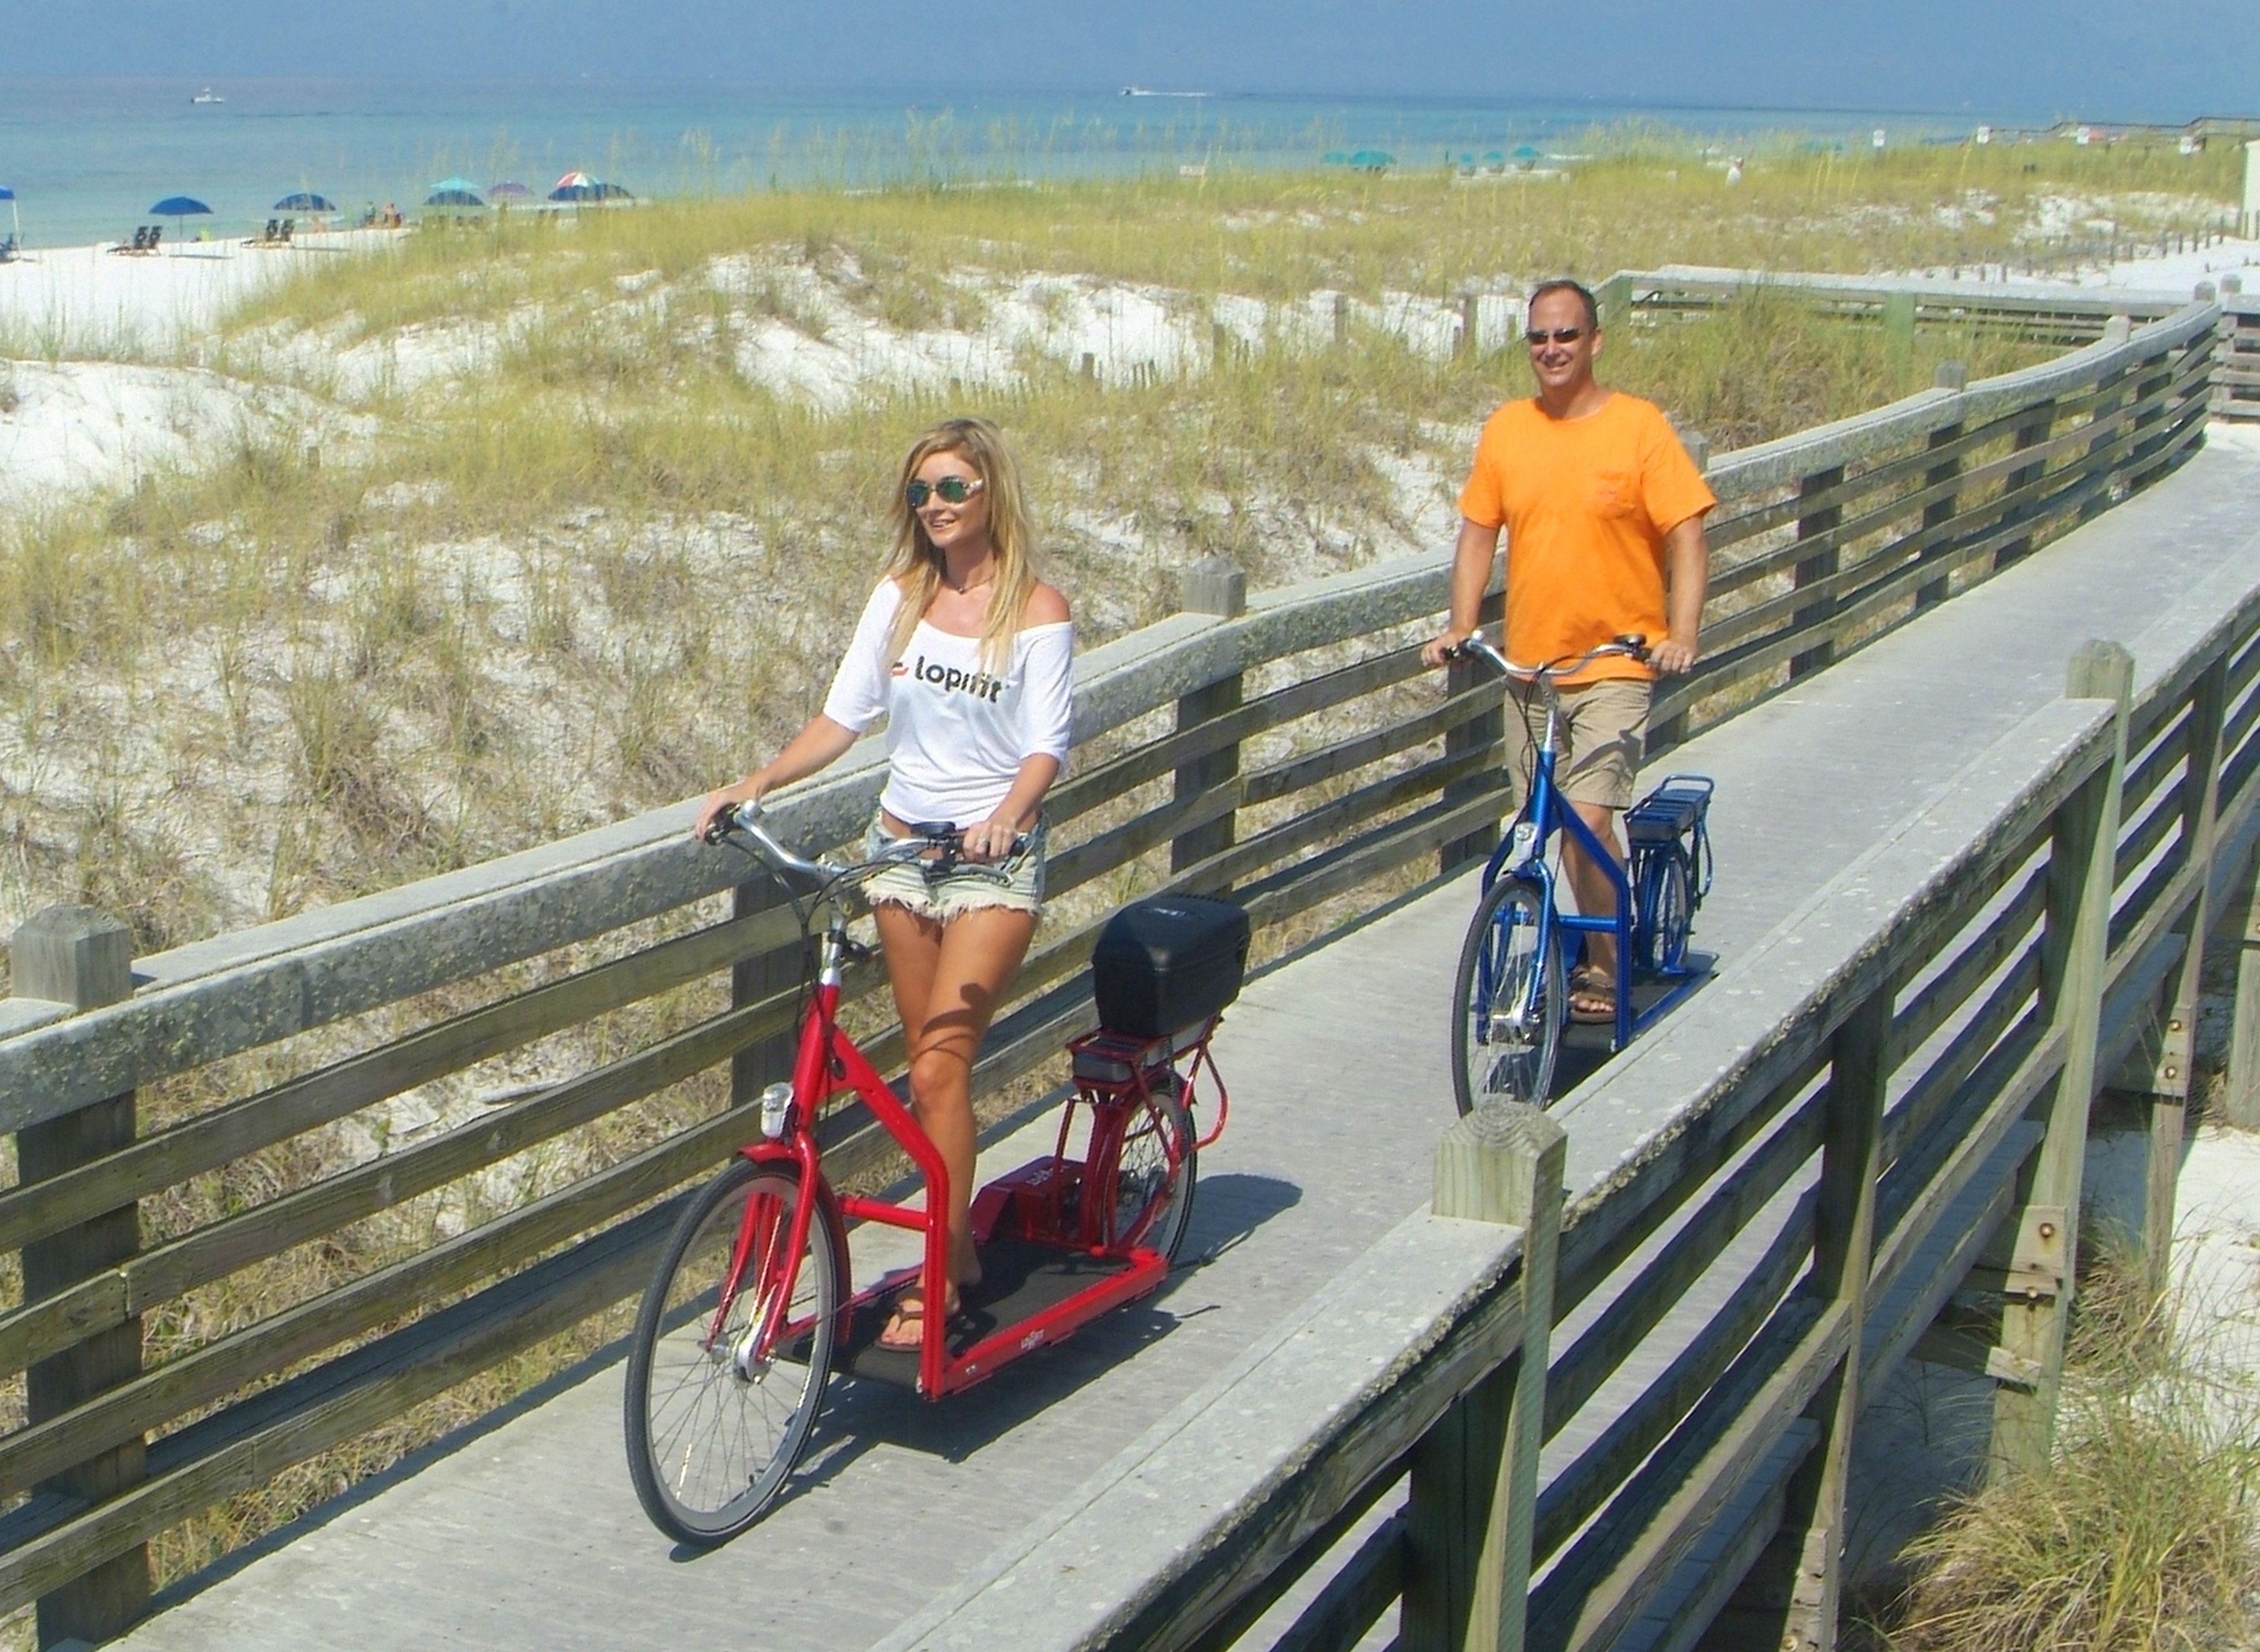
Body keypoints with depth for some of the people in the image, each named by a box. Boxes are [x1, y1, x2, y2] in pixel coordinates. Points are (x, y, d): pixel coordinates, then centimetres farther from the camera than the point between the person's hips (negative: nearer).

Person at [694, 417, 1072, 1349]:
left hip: (993, 858, -5)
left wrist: (1005, 815, -32)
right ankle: (958, 1246, 24)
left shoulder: (1036, 611, -9)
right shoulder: (899, 596, 4)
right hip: (902, 844, 5)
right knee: (928, 1065, 10)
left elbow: (1046, 747, -13)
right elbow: (844, 715, 4)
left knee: (940, 1066, -12)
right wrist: (756, 784, -9)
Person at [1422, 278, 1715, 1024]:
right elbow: (1478, 532, 10)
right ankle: (1602, 944, 28)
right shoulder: (1507, 429, 6)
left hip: (1615, 662, -4)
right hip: (1530, 662, 4)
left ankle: (1602, 965, 3)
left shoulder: (1639, 427, -6)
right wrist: (1460, 627, -2)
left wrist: (1682, 634, -21)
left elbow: (1687, 537, -8)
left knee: (1588, 817, -14)